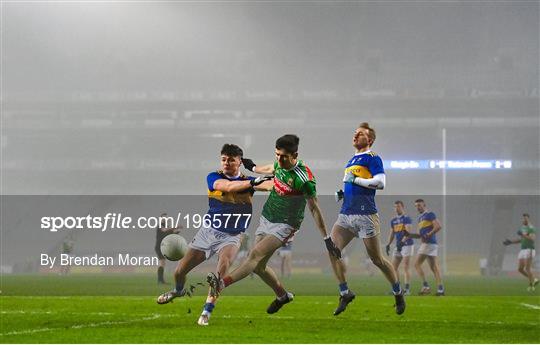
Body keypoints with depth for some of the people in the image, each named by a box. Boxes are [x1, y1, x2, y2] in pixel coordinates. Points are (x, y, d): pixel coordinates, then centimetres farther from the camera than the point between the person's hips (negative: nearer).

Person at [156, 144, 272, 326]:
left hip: (232, 236, -1)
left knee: (224, 262, -33)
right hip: (208, 231, 2)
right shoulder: (213, 178, -7)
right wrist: (252, 182, -45)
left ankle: (207, 310, -25)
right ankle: (179, 290, 41)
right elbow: (229, 187, -29)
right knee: (179, 272, 3)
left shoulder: (248, 180, -4)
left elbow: (266, 184, -25)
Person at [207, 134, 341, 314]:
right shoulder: (280, 164, -2)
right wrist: (253, 168, 43)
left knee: (256, 254, -25)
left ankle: (222, 283, -42)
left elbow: (314, 208, -14)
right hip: (266, 217, 8)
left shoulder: (304, 178, -22)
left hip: (285, 225, -8)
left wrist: (327, 238, -10)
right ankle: (282, 295, 31)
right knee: (258, 267, 9)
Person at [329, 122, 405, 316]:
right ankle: (344, 293, -2)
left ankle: (398, 294, 17)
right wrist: (342, 193, 13)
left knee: (377, 260, -1)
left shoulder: (372, 158, -4)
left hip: (365, 215, -7)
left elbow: (380, 182, -17)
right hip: (346, 214, 8)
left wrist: (355, 179, -14)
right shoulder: (352, 160, 21)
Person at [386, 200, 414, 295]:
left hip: (407, 245, -8)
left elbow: (408, 233, -18)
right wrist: (388, 245, 12)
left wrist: (402, 242, -30)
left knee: (405, 267, -11)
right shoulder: (393, 221, 15)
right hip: (398, 246, 8)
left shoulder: (406, 219, -8)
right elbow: (392, 234, 21)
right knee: (394, 267, 5)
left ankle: (407, 289, -11)